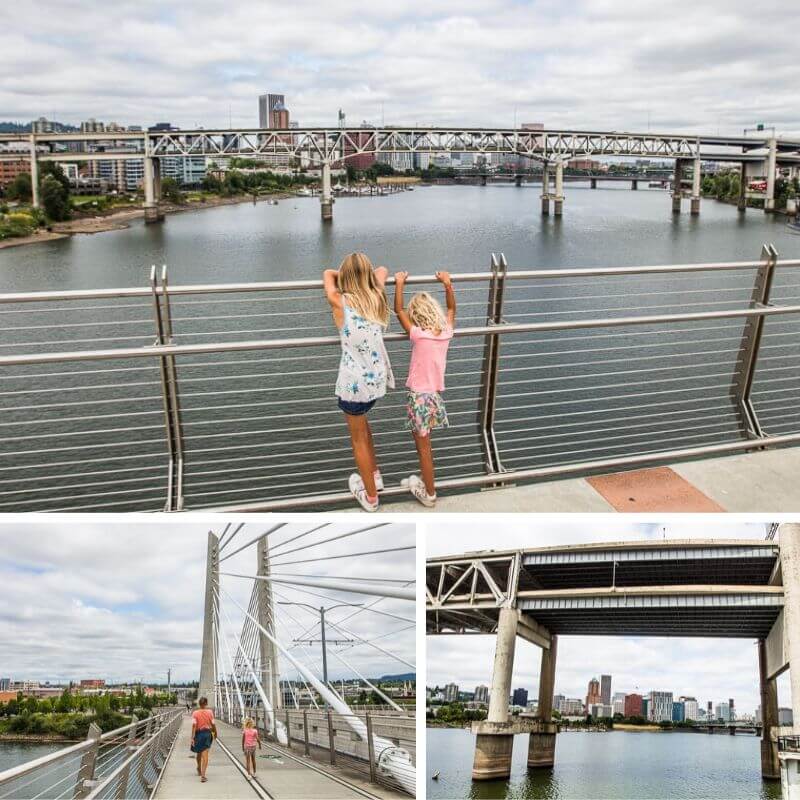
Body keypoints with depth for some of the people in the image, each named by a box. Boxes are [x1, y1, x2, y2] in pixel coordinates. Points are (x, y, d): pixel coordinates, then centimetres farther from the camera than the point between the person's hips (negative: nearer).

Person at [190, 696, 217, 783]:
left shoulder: (195, 713, -7)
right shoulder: (210, 712, -5)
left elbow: (194, 725, -14)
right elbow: (213, 724, -2)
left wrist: (192, 737, -16)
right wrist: (215, 733, 15)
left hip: (198, 734, 1)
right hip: (207, 733, -1)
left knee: (199, 753, 23)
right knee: (205, 755, -3)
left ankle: (199, 769, 46)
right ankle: (203, 775, -16)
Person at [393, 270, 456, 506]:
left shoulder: (418, 335, -18)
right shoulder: (446, 332, -4)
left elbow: (399, 310, -10)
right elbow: (451, 308, 15)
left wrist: (399, 284, -3)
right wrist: (448, 284, 17)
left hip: (419, 396, -6)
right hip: (436, 394, 6)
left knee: (423, 447, 7)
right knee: (424, 444, 23)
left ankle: (429, 494, 17)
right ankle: (426, 481, 38)